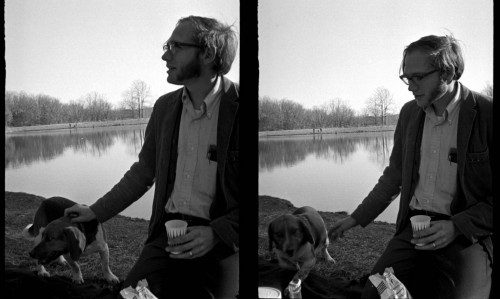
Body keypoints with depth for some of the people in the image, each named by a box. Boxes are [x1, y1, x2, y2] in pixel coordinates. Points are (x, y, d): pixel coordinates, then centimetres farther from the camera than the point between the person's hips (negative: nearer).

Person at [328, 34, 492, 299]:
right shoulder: (409, 113, 7)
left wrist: (457, 227, -18)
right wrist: (356, 218, 14)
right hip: (413, 228, 5)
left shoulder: (486, 113, -11)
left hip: (467, 234, -5)